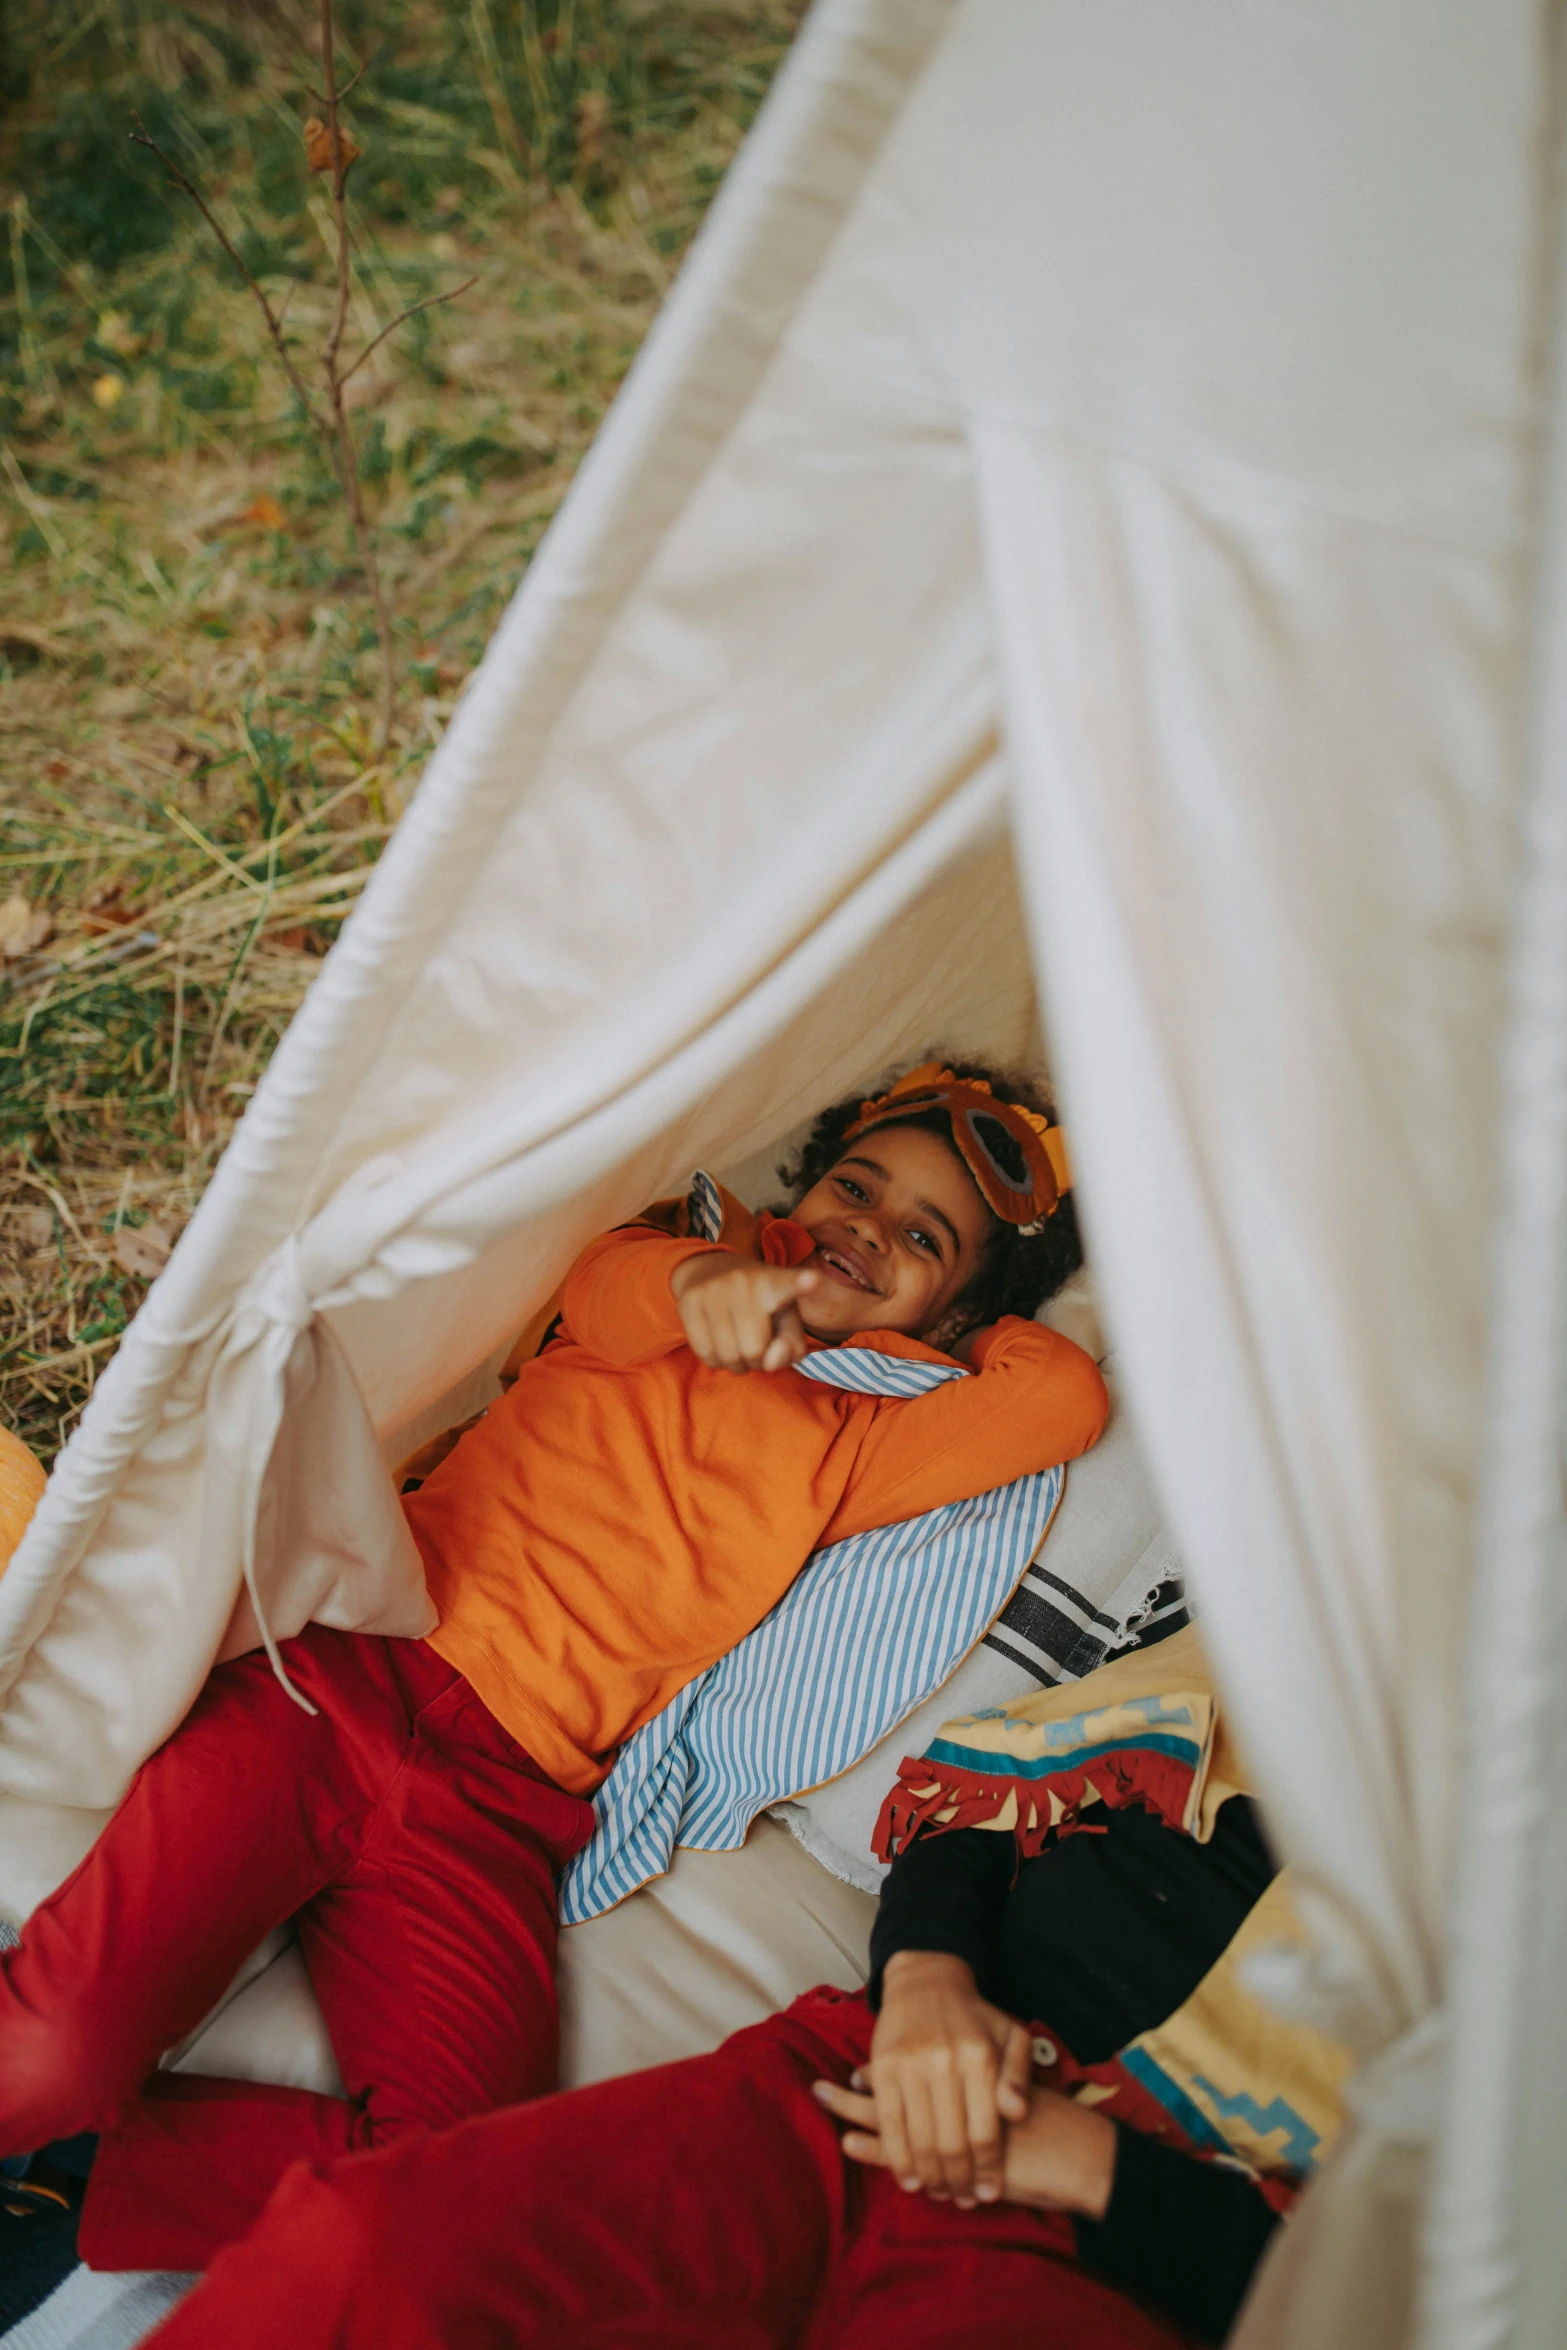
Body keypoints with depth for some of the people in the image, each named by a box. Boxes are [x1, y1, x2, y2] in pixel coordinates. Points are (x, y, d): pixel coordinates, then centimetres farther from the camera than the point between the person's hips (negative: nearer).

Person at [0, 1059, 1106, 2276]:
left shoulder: (845, 1454, 17)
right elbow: (612, 1289, -6)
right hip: (342, 1677, -1)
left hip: (494, 1809, 2)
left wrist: (926, 1320, 18)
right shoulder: (655, 1274, 18)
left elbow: (1064, 1396, 3)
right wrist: (706, 1278, -25)